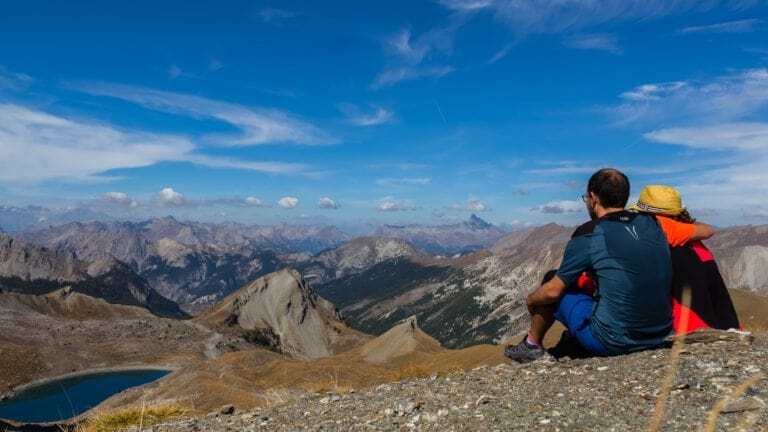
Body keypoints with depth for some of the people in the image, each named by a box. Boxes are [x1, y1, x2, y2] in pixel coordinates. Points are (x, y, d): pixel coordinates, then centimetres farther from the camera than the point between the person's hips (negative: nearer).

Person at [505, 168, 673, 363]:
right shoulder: (651, 223, 3)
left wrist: (531, 299, 16)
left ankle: (532, 345, 32)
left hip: (612, 342, -6)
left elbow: (553, 291, -6)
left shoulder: (588, 235, -14)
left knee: (551, 292, 11)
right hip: (660, 336, 7)